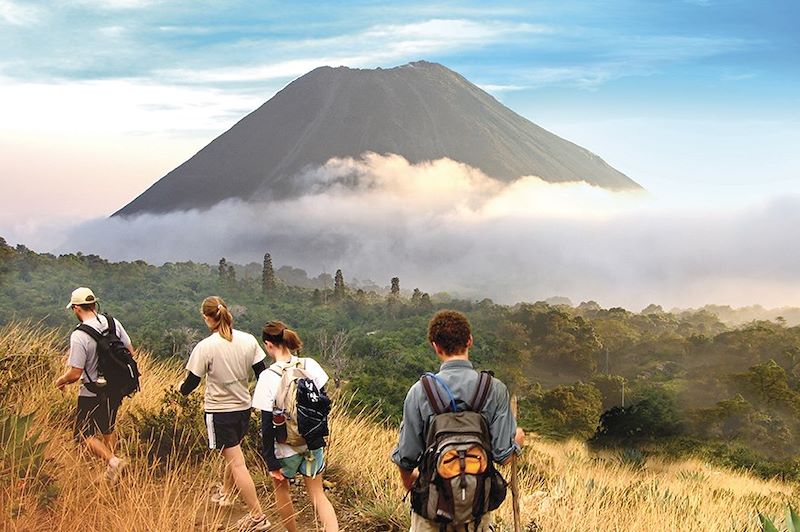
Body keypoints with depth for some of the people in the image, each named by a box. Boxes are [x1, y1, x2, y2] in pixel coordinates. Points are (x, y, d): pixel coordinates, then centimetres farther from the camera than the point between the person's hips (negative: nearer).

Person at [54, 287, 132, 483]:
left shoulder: (79, 336, -24)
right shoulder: (114, 323, -6)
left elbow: (75, 374, -22)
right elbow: (130, 352, 4)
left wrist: (61, 381, -1)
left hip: (92, 395, -6)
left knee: (85, 434, 9)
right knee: (107, 429, 25)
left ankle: (111, 460, -13)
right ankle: (111, 473, 31)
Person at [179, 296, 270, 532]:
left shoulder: (205, 347, -19)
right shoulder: (249, 340, -6)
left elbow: (190, 384, -11)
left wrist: (181, 388, 13)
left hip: (219, 411, -6)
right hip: (243, 407, 6)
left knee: (236, 463, -1)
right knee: (232, 453, 27)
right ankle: (225, 493, 49)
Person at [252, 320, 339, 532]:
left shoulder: (268, 377, -20)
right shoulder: (310, 365, -8)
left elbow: (267, 425, -17)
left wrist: (271, 462, -11)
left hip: (285, 448, -4)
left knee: (281, 487, 24)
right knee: (317, 494, 14)